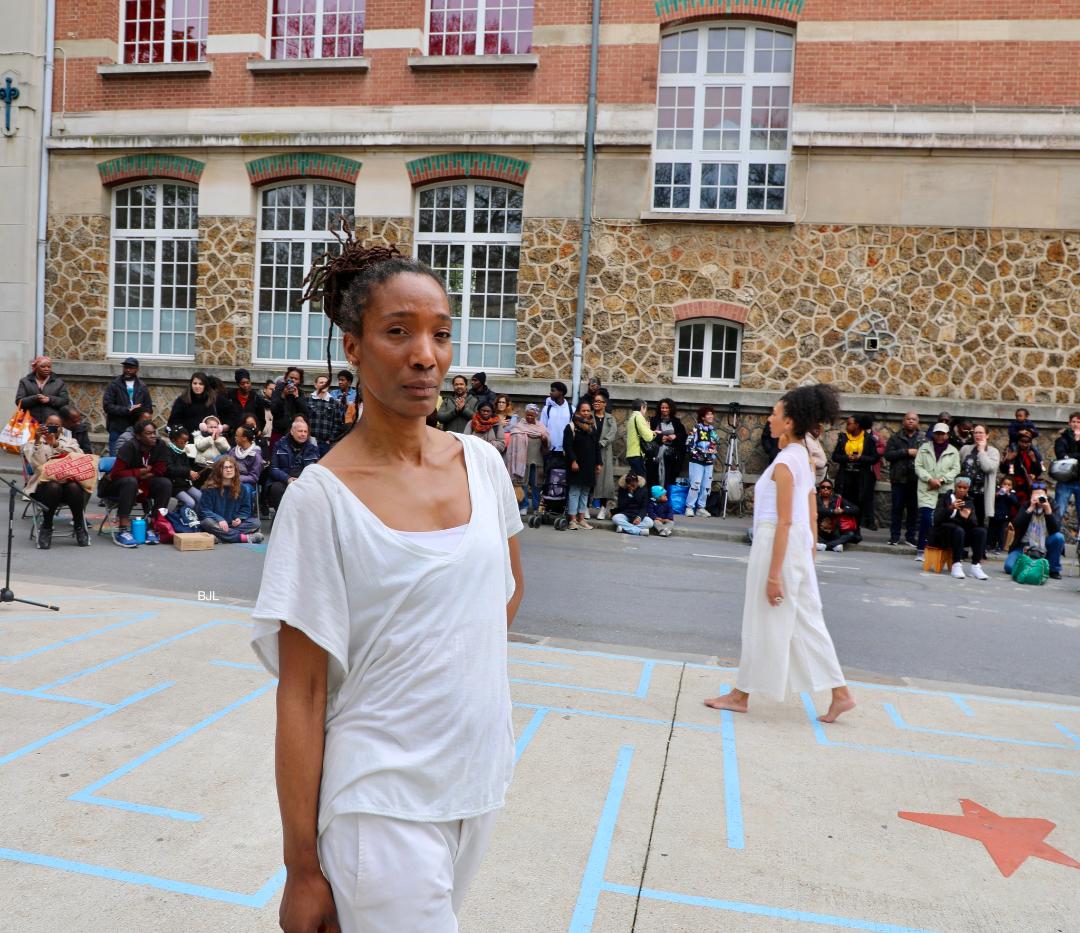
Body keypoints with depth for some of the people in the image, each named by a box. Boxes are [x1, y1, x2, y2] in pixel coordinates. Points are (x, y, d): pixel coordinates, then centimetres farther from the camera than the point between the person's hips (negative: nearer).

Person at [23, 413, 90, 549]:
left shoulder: (69, 441, 22)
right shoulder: (35, 443, 17)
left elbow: (78, 456, -3)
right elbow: (36, 463, -5)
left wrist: (56, 444, -13)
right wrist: (37, 440, -15)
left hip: (69, 480, 1)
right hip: (45, 483, -1)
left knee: (74, 487, -34)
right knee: (54, 487, -36)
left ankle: (79, 527, -15)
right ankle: (46, 528, -16)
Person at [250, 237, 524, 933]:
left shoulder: (483, 462, -2)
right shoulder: (321, 497, -16)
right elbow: (301, 693, -13)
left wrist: (463, 665, 6)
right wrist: (302, 867, -10)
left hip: (483, 777, 6)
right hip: (383, 803, -5)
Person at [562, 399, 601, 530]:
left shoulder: (593, 427, 14)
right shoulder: (571, 427, -5)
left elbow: (597, 447, 17)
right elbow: (567, 446, -12)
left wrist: (598, 464, 12)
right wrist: (573, 461, -19)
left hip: (589, 466, 6)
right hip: (577, 465, -6)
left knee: (585, 493, 9)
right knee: (574, 492, -3)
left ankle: (582, 519, 14)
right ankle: (573, 520, -1)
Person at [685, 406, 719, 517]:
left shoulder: (713, 429, 11)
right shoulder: (697, 428, -6)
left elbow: (717, 444, 23)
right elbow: (689, 444, -11)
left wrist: (714, 454, 8)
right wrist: (697, 453, -14)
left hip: (709, 462, 6)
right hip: (697, 461, -6)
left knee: (706, 486, 5)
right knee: (695, 484, -10)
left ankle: (701, 508, 13)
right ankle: (690, 507, -2)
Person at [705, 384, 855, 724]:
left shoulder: (784, 463, -17)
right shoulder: (804, 457, 10)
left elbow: (784, 521, -20)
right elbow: (811, 513, 14)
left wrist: (773, 574, -19)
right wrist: (810, 546, 20)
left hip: (777, 543, -9)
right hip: (797, 543, 9)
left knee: (764, 620, 3)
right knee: (805, 619, 14)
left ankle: (742, 694, 17)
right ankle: (840, 693, 19)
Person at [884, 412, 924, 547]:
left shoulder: (923, 439, 8)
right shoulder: (895, 438, 5)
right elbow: (888, 454, -6)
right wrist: (906, 452, -12)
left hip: (916, 480, 1)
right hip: (899, 479, -1)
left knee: (913, 509, 6)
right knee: (897, 508, 4)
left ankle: (911, 536, 16)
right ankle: (894, 536, 11)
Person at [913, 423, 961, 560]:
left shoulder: (953, 451, 11)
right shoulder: (924, 448, 8)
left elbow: (955, 470, 4)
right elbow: (918, 466, 2)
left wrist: (941, 480, -10)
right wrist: (930, 479, -11)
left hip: (945, 490, 1)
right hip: (927, 489, -1)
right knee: (926, 519, -11)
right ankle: (921, 549, -4)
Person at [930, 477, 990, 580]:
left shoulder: (969, 501, 12)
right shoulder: (944, 498, 2)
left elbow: (975, 523, -2)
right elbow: (937, 519, -12)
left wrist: (967, 517, -25)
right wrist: (950, 508, -27)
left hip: (963, 534, 4)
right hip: (944, 532, -4)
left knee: (981, 531, -22)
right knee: (959, 530, -35)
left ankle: (976, 566, -26)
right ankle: (957, 565, -35)